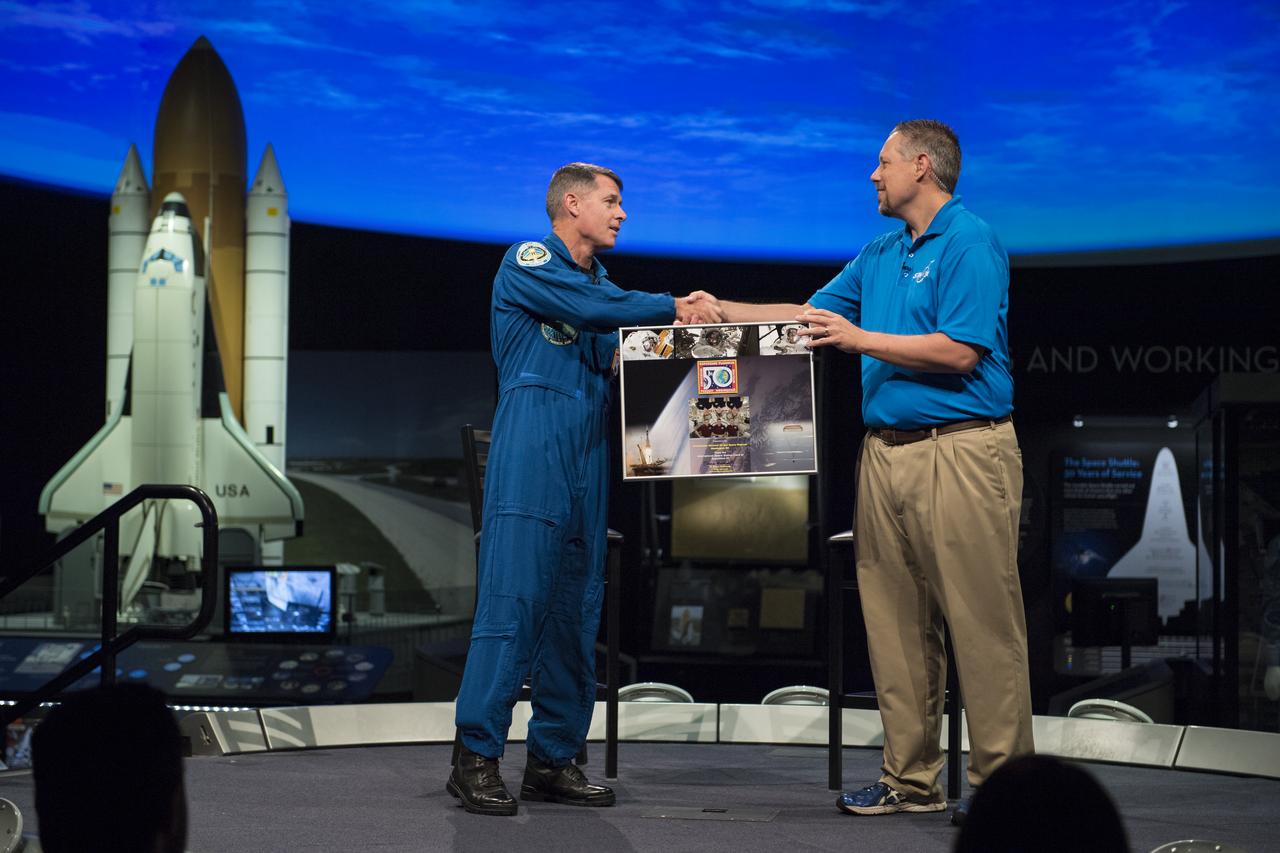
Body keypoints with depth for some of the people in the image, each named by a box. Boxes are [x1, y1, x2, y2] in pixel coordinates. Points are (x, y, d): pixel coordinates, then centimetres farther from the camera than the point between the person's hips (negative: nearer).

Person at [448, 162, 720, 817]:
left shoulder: (605, 287, 25)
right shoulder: (526, 265, 3)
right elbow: (589, 307, -13)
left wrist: (687, 321, -4)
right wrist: (673, 308, -6)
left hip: (588, 465, 8)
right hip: (530, 459, -8)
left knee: (576, 612, 4)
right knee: (512, 602, -13)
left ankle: (553, 760, 8)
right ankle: (477, 758, -13)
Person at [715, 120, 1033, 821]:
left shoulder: (970, 243, -6)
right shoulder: (879, 255, 20)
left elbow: (959, 350, -15)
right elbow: (813, 316, 29)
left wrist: (861, 339, -10)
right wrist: (725, 312, 22)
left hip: (960, 450, -9)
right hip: (885, 451, 9)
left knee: (982, 623, -7)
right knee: (897, 625, 7)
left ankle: (1001, 783, -4)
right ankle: (911, 780, 13)